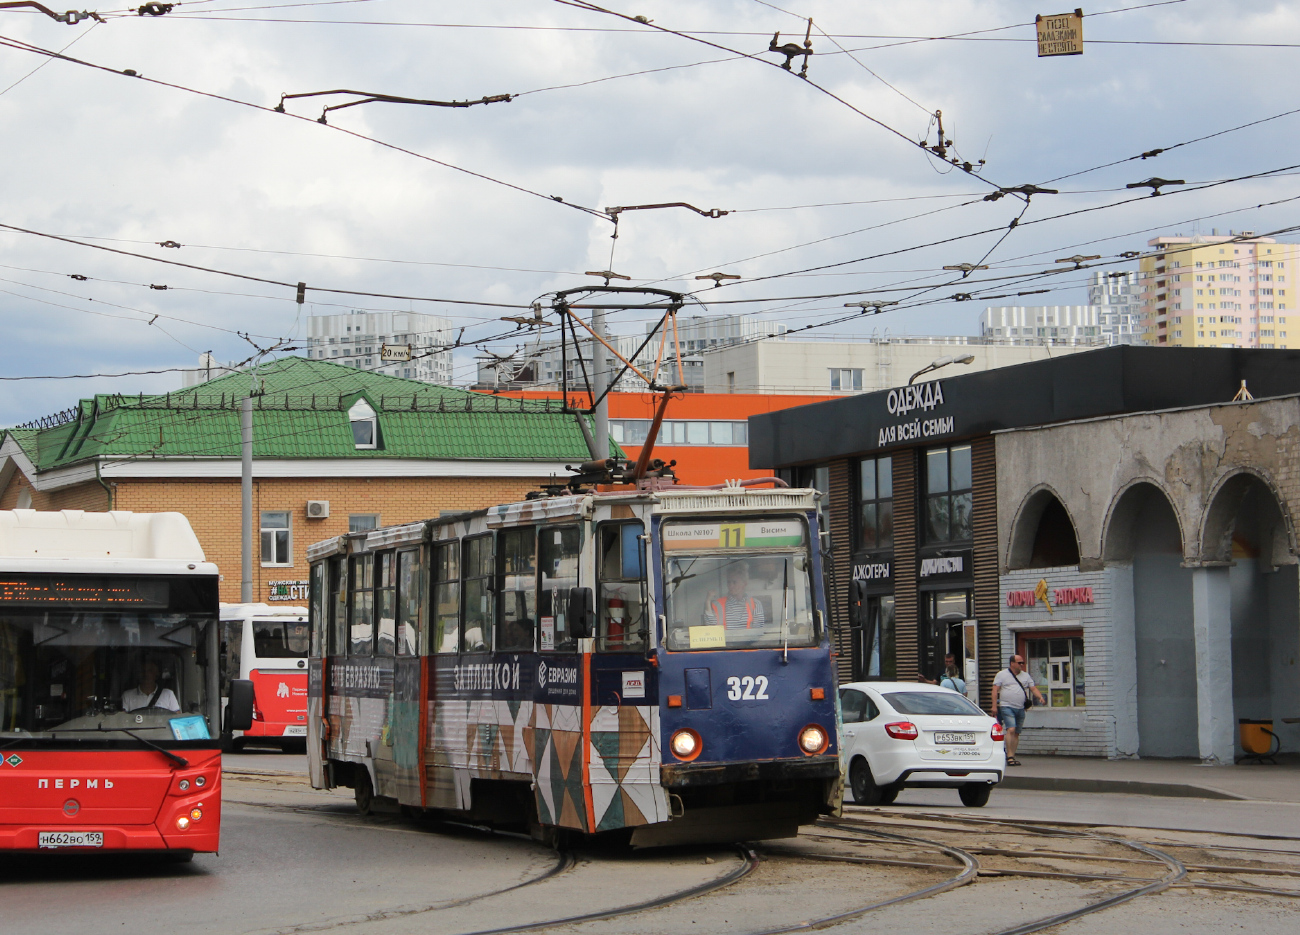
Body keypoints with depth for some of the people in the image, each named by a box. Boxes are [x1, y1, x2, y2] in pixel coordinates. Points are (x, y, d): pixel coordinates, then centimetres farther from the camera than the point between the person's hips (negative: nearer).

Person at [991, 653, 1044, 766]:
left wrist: (1040, 697, -8)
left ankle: (1012, 757, 12)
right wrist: (994, 706, -10)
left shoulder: (1025, 676, 16)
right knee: (1011, 730, -19)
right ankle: (1010, 756, -19)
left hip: (1020, 709, 5)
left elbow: (1034, 688, 11)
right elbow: (995, 690, -2)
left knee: (1016, 733, 6)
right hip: (1007, 707, -5)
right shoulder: (1002, 675, 2)